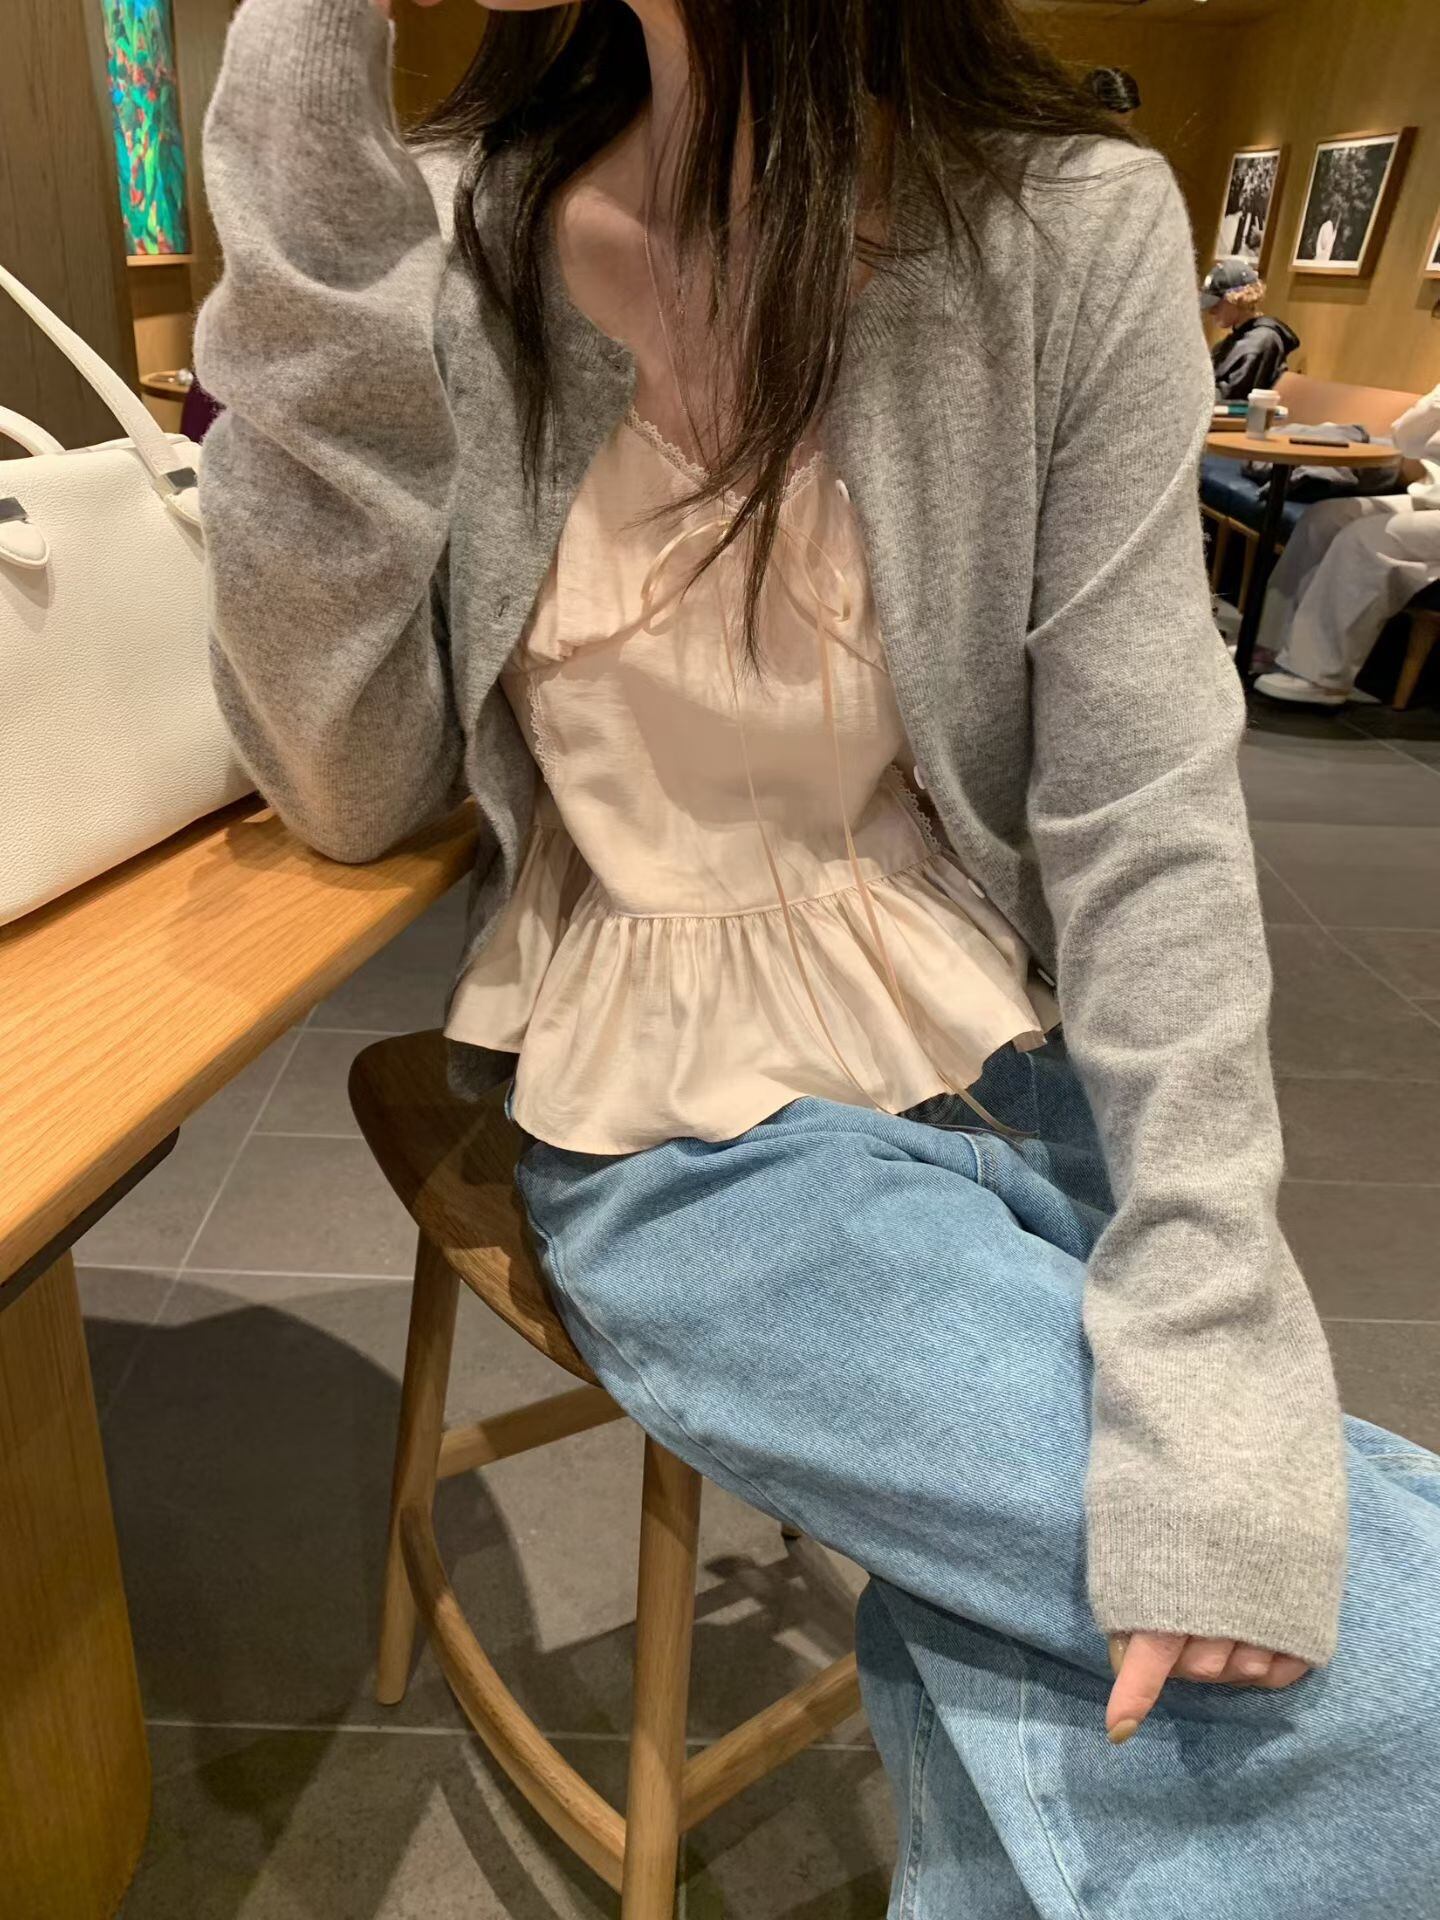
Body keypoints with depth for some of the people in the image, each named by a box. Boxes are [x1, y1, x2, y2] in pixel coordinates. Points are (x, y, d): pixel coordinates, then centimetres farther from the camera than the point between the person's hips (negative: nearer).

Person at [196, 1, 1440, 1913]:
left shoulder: (1073, 235, -6)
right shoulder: (458, 238, -2)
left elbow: (1148, 821, -10)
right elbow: (357, 789, -8)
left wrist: (1211, 1349, -18)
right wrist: (305, 176, -12)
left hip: (990, 1071, 2)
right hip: (677, 1144, -2)